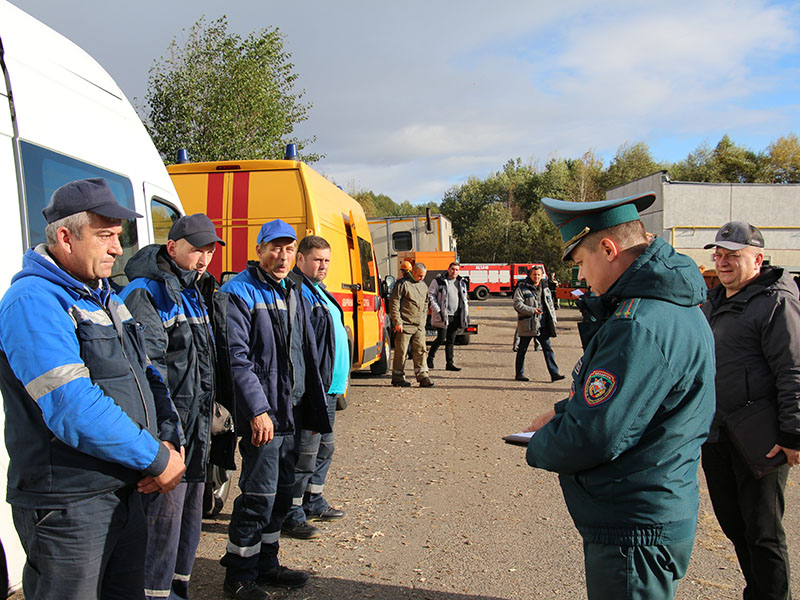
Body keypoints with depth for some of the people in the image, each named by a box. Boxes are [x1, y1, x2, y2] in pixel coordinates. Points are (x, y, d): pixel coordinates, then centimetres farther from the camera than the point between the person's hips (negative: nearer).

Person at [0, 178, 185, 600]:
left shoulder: (103, 297, 12)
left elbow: (145, 376, 15)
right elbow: (73, 410, -27)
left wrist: (169, 440, -2)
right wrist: (156, 458, -18)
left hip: (125, 493, 9)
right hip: (67, 504, -8)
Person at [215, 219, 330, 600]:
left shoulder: (292, 292, 15)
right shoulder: (238, 293, -9)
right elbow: (237, 358, -16)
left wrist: (314, 406, 18)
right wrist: (257, 410, -21)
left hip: (291, 410, 8)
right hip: (261, 413, -8)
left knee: (282, 491, 16)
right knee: (260, 493, -4)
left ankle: (265, 564, 31)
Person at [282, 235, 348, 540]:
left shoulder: (319, 290, 18)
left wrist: (341, 376, 22)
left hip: (329, 387, 11)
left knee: (324, 447, 20)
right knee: (305, 452, -4)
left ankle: (313, 502, 33)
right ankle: (291, 515, 7)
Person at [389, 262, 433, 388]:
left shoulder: (424, 286, 16)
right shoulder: (402, 284, -7)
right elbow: (394, 304, -10)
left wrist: (423, 320, 18)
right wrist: (397, 322, -13)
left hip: (419, 326, 6)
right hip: (405, 325, -6)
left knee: (420, 350, 3)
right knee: (401, 351, 0)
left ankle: (422, 376, 5)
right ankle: (397, 376, 10)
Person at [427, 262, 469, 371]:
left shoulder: (461, 283, 14)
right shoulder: (438, 281, -3)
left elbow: (465, 299, 22)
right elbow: (430, 296, -5)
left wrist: (466, 314, 12)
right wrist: (438, 311, -13)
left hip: (455, 317, 5)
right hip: (443, 316, -5)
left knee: (451, 340, 7)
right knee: (441, 339, -7)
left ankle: (449, 363, 10)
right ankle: (430, 358, 11)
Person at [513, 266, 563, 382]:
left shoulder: (545, 289, 15)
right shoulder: (522, 288, -3)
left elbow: (550, 306, 20)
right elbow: (517, 304, -12)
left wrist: (553, 321, 11)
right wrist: (532, 310, -20)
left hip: (542, 325, 5)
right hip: (527, 325, -4)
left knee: (548, 348, 1)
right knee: (522, 350, 5)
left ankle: (554, 373, 2)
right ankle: (519, 374, 15)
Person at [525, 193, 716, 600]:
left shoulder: (641, 327, -28)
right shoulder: (671, 305, 8)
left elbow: (593, 437, -28)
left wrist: (538, 448, -9)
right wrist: (564, 412, 10)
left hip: (634, 533, -10)